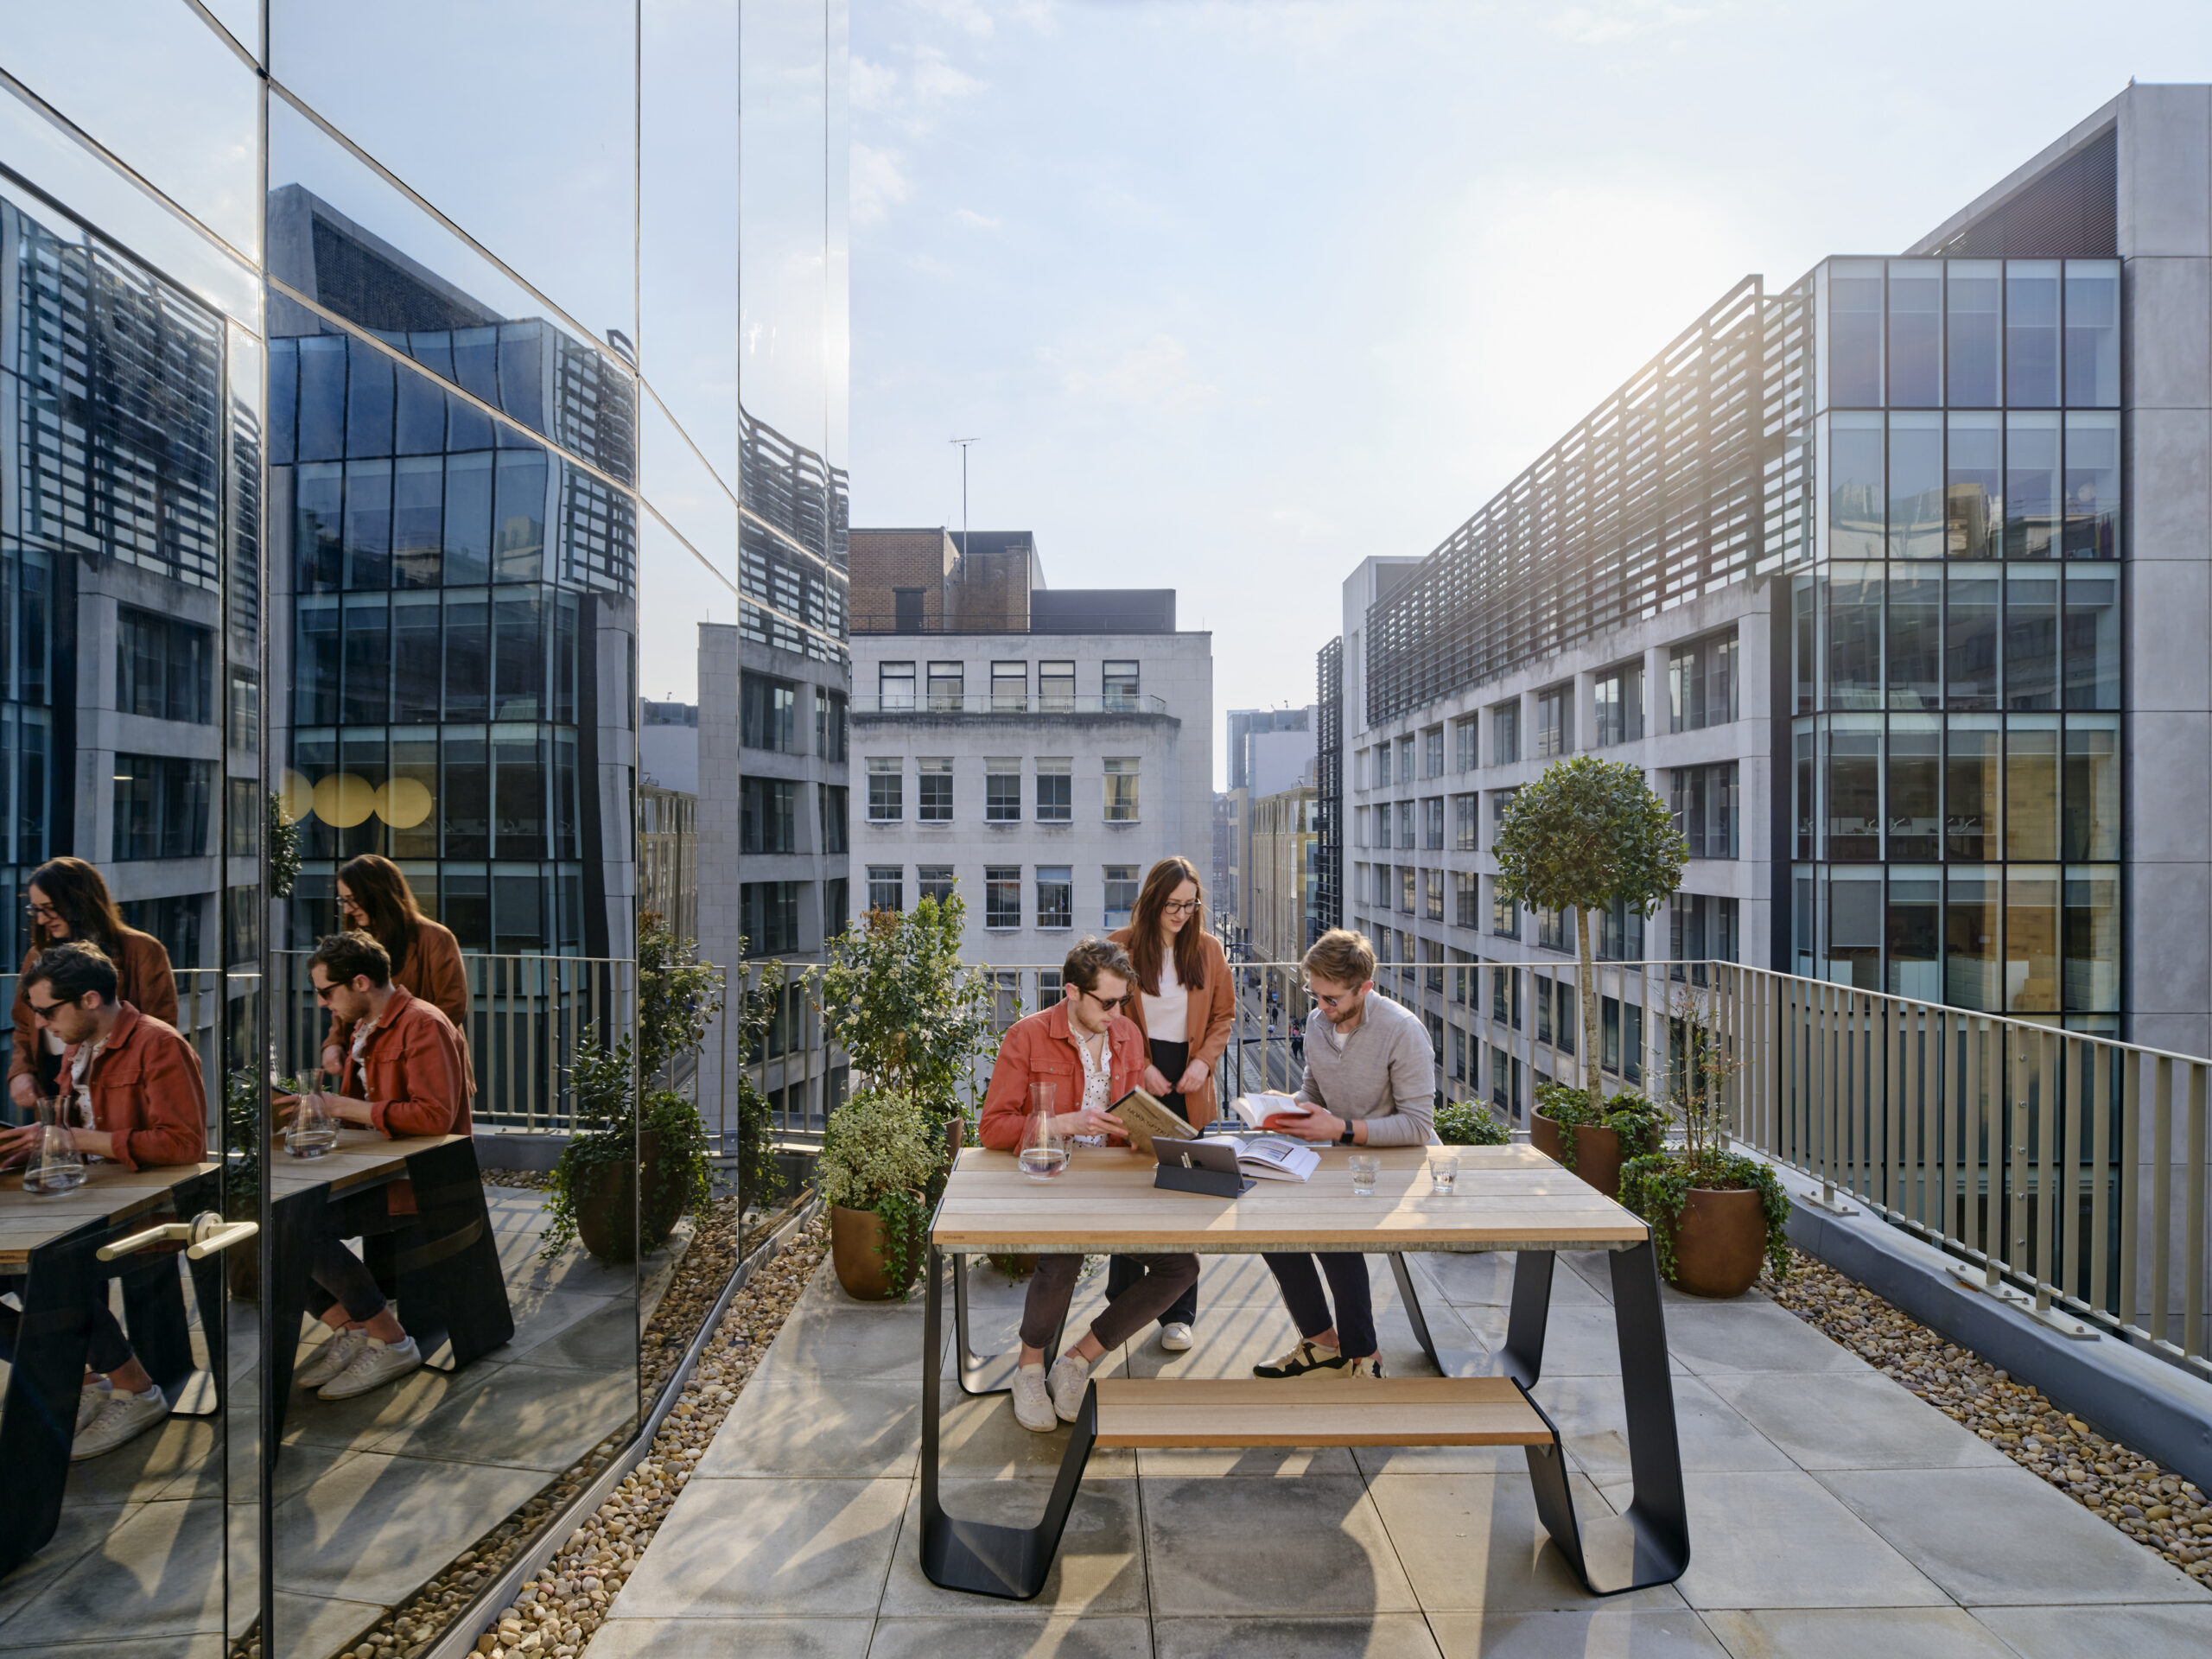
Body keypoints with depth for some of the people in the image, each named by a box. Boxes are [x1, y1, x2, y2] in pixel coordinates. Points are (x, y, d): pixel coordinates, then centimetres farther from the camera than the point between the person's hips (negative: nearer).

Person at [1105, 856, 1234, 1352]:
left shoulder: (1208, 948, 4)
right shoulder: (1120, 946, -4)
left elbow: (1224, 1015, 10)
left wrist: (1204, 1059, -6)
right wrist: (1141, 1067, -10)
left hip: (1189, 1086, 2)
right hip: (1135, 1083, -1)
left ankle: (1179, 1313, 15)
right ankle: (1124, 1304, 26)